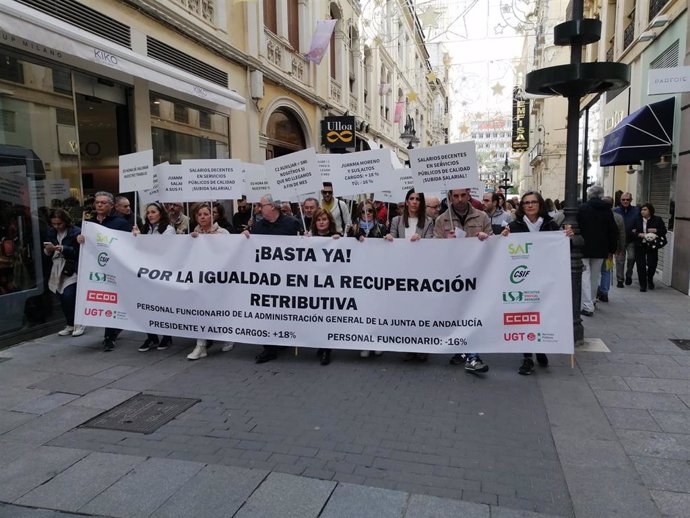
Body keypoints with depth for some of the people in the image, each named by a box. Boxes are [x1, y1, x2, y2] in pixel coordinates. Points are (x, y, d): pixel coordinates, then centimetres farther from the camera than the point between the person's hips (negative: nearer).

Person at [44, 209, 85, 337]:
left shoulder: (76, 232, -10)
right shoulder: (51, 232, 10)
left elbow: (79, 252, -14)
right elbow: (47, 253, 13)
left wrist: (63, 249, -25)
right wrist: (48, 250, -9)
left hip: (72, 270, -6)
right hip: (58, 269, 6)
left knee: (68, 297, -16)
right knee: (62, 299, 9)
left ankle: (79, 323, 3)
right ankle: (71, 325, 23)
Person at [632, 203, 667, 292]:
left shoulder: (657, 220, 1)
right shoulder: (637, 220, 3)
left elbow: (664, 231, 4)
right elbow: (633, 232, 2)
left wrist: (656, 230, -13)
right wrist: (639, 234, -16)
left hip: (652, 246, -1)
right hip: (640, 245, 1)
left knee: (652, 264, 0)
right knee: (640, 265, -2)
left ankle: (650, 280, 31)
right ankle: (643, 284, 8)